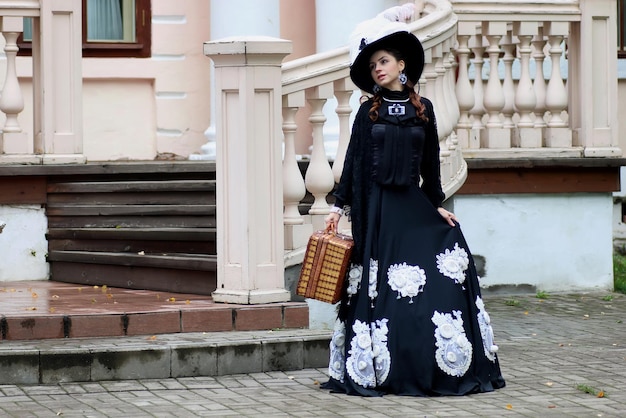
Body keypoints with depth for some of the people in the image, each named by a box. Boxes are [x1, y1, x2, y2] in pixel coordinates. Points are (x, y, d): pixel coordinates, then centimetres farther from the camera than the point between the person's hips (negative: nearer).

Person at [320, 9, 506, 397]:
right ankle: (381, 370, -1)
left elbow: (431, 162, 12)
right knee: (380, 289, -4)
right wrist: (339, 205, 0)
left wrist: (437, 204, 8)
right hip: (377, 208, -2)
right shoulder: (369, 111, 4)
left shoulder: (423, 109, 8)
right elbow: (353, 161, 4)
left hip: (414, 205, 2)